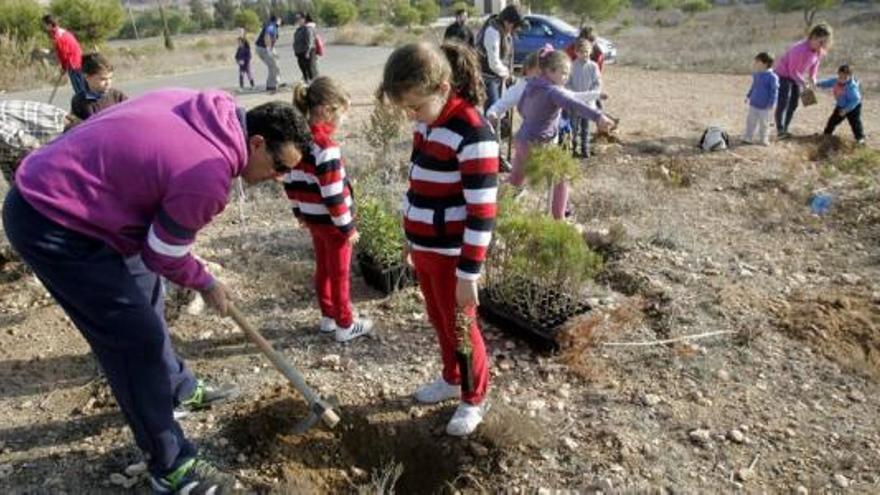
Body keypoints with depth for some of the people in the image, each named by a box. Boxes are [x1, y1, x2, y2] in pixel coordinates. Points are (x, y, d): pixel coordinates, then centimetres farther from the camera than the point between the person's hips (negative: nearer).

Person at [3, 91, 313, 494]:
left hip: (53, 190, 10)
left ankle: (177, 387, 45)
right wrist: (206, 283, 5)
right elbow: (164, 255, -13)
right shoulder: (207, 177, -28)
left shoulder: (211, 113, -3)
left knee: (144, 297, 23)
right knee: (138, 338, -5)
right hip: (51, 224, -10)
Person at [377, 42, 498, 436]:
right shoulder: (428, 122, 3)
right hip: (425, 249, 8)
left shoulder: (473, 132, -23)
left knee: (460, 327, 10)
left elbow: (482, 213, -22)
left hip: (451, 256, -7)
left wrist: (469, 274, -20)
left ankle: (475, 398, 31)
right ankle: (452, 379, 45)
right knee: (439, 321, 22)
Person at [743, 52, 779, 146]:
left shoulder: (772, 77, -18)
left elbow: (774, 91, -15)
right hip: (753, 103, 6)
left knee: (764, 123, 7)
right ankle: (748, 137, 22)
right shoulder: (756, 74, 3)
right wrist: (748, 96, 21)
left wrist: (771, 103, -18)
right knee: (751, 121, 12)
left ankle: (764, 139, 21)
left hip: (764, 106, -6)